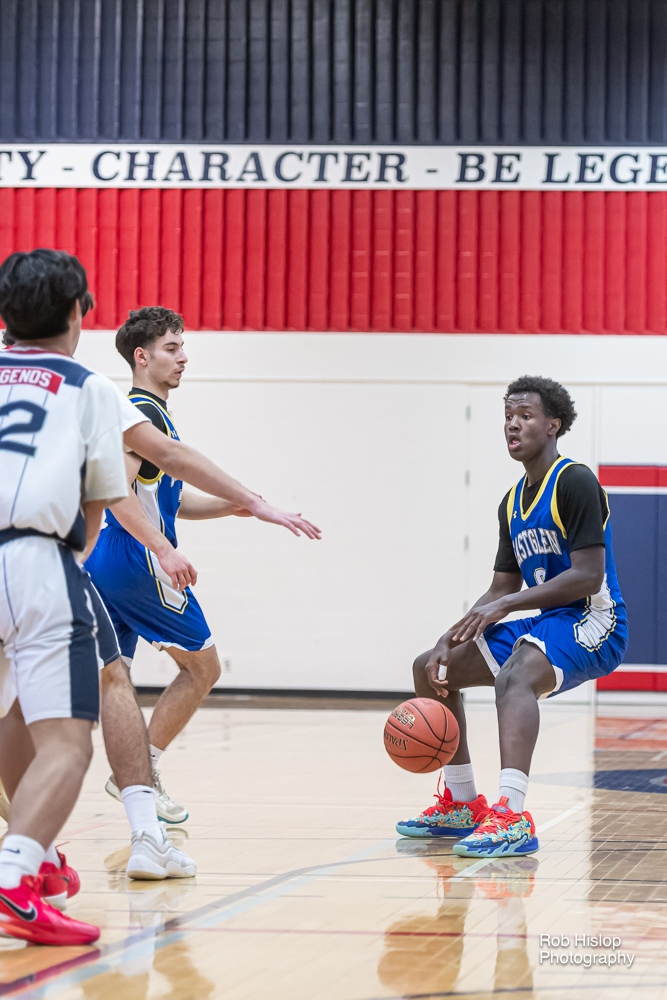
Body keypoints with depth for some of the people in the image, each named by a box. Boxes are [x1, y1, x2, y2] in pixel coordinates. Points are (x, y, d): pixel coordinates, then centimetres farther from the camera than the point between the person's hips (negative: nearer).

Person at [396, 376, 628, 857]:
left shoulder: (574, 483, -14)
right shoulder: (513, 503, 14)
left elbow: (588, 576, -22)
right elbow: (502, 589, 15)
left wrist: (507, 604, -25)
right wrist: (451, 640, 0)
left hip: (593, 624, -10)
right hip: (545, 624, 10)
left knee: (514, 675, -39)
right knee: (431, 668, 11)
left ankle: (511, 817, -52)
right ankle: (462, 806, 19)